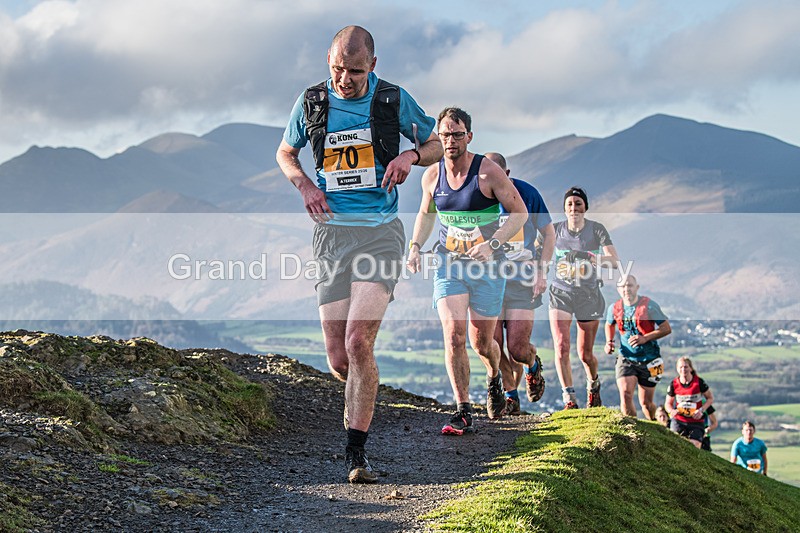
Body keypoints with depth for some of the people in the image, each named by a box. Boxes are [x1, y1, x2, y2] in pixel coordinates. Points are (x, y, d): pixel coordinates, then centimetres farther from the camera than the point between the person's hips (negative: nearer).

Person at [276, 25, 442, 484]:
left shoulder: (394, 100, 1)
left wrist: (410, 156, -9)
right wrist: (305, 185, 1)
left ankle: (357, 453, -12)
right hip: (332, 233, 3)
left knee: (358, 342, -20)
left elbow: (437, 144, 14)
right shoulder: (311, 102, 5)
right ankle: (362, 399, 37)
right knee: (338, 361, 0)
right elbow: (286, 153, 21)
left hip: (381, 232, -2)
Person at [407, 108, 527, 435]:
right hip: (448, 264, 2)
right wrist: (415, 246, 3)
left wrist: (492, 244, -22)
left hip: (486, 267, -2)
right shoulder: (432, 175, 1)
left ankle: (494, 377, 43)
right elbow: (425, 214, 19)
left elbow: (519, 213, -8)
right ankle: (463, 412, -8)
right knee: (454, 336, -14)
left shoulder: (488, 172, -11)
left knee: (481, 343, 7)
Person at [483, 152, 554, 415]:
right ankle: (511, 395, 14)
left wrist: (541, 271, -5)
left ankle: (532, 364, 31)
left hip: (523, 279, -2)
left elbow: (548, 233, 3)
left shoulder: (527, 193, -6)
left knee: (517, 348, -7)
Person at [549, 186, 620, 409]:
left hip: (589, 294, -1)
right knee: (561, 347, -17)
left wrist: (588, 257, -32)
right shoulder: (555, 229, -1)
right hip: (560, 293, 1)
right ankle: (569, 399, -13)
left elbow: (614, 261, -17)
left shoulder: (597, 229, -6)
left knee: (585, 354, 5)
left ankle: (593, 384, 37)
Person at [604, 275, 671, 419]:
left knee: (646, 403, 7)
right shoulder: (614, 308, -1)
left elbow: (667, 328, -9)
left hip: (648, 360, -2)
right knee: (625, 394, -21)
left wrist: (645, 338, -22)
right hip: (626, 359, 2)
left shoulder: (649, 305, -11)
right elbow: (609, 324, 22)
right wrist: (609, 341, 4)